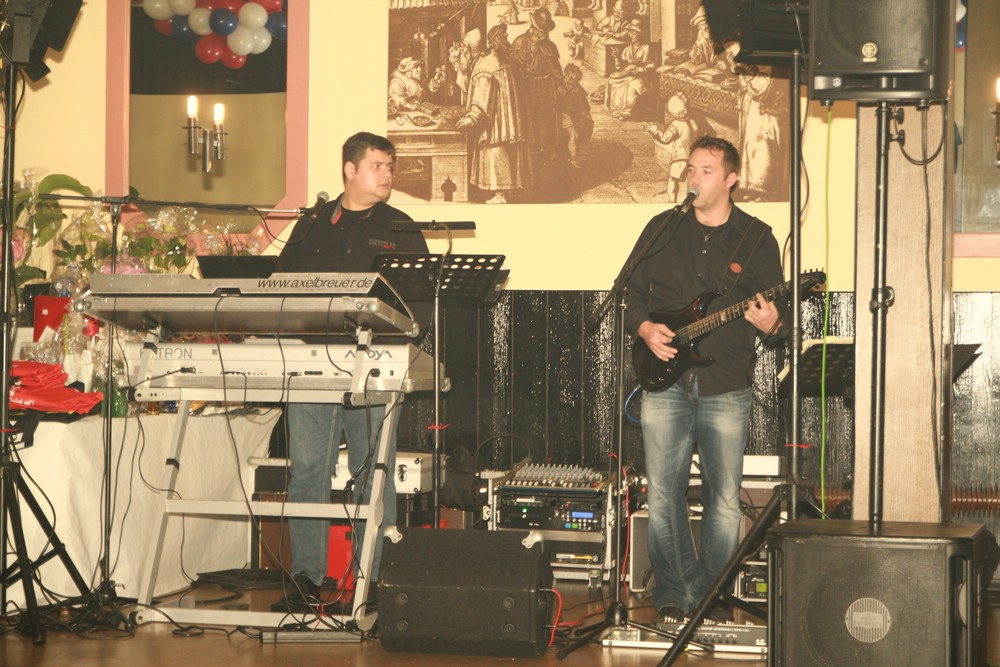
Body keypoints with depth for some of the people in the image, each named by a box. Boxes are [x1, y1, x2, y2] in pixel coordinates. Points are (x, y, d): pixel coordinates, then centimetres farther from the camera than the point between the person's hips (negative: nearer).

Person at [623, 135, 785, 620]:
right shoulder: (662, 229, 9)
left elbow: (774, 312, 5)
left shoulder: (757, 239, 5)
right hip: (666, 384, 1)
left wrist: (770, 326, -18)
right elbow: (632, 293, 14)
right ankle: (673, 594, 11)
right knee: (663, 493, 0)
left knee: (724, 499, 0)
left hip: (726, 388, -1)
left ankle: (708, 598, 11)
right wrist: (645, 328, -5)